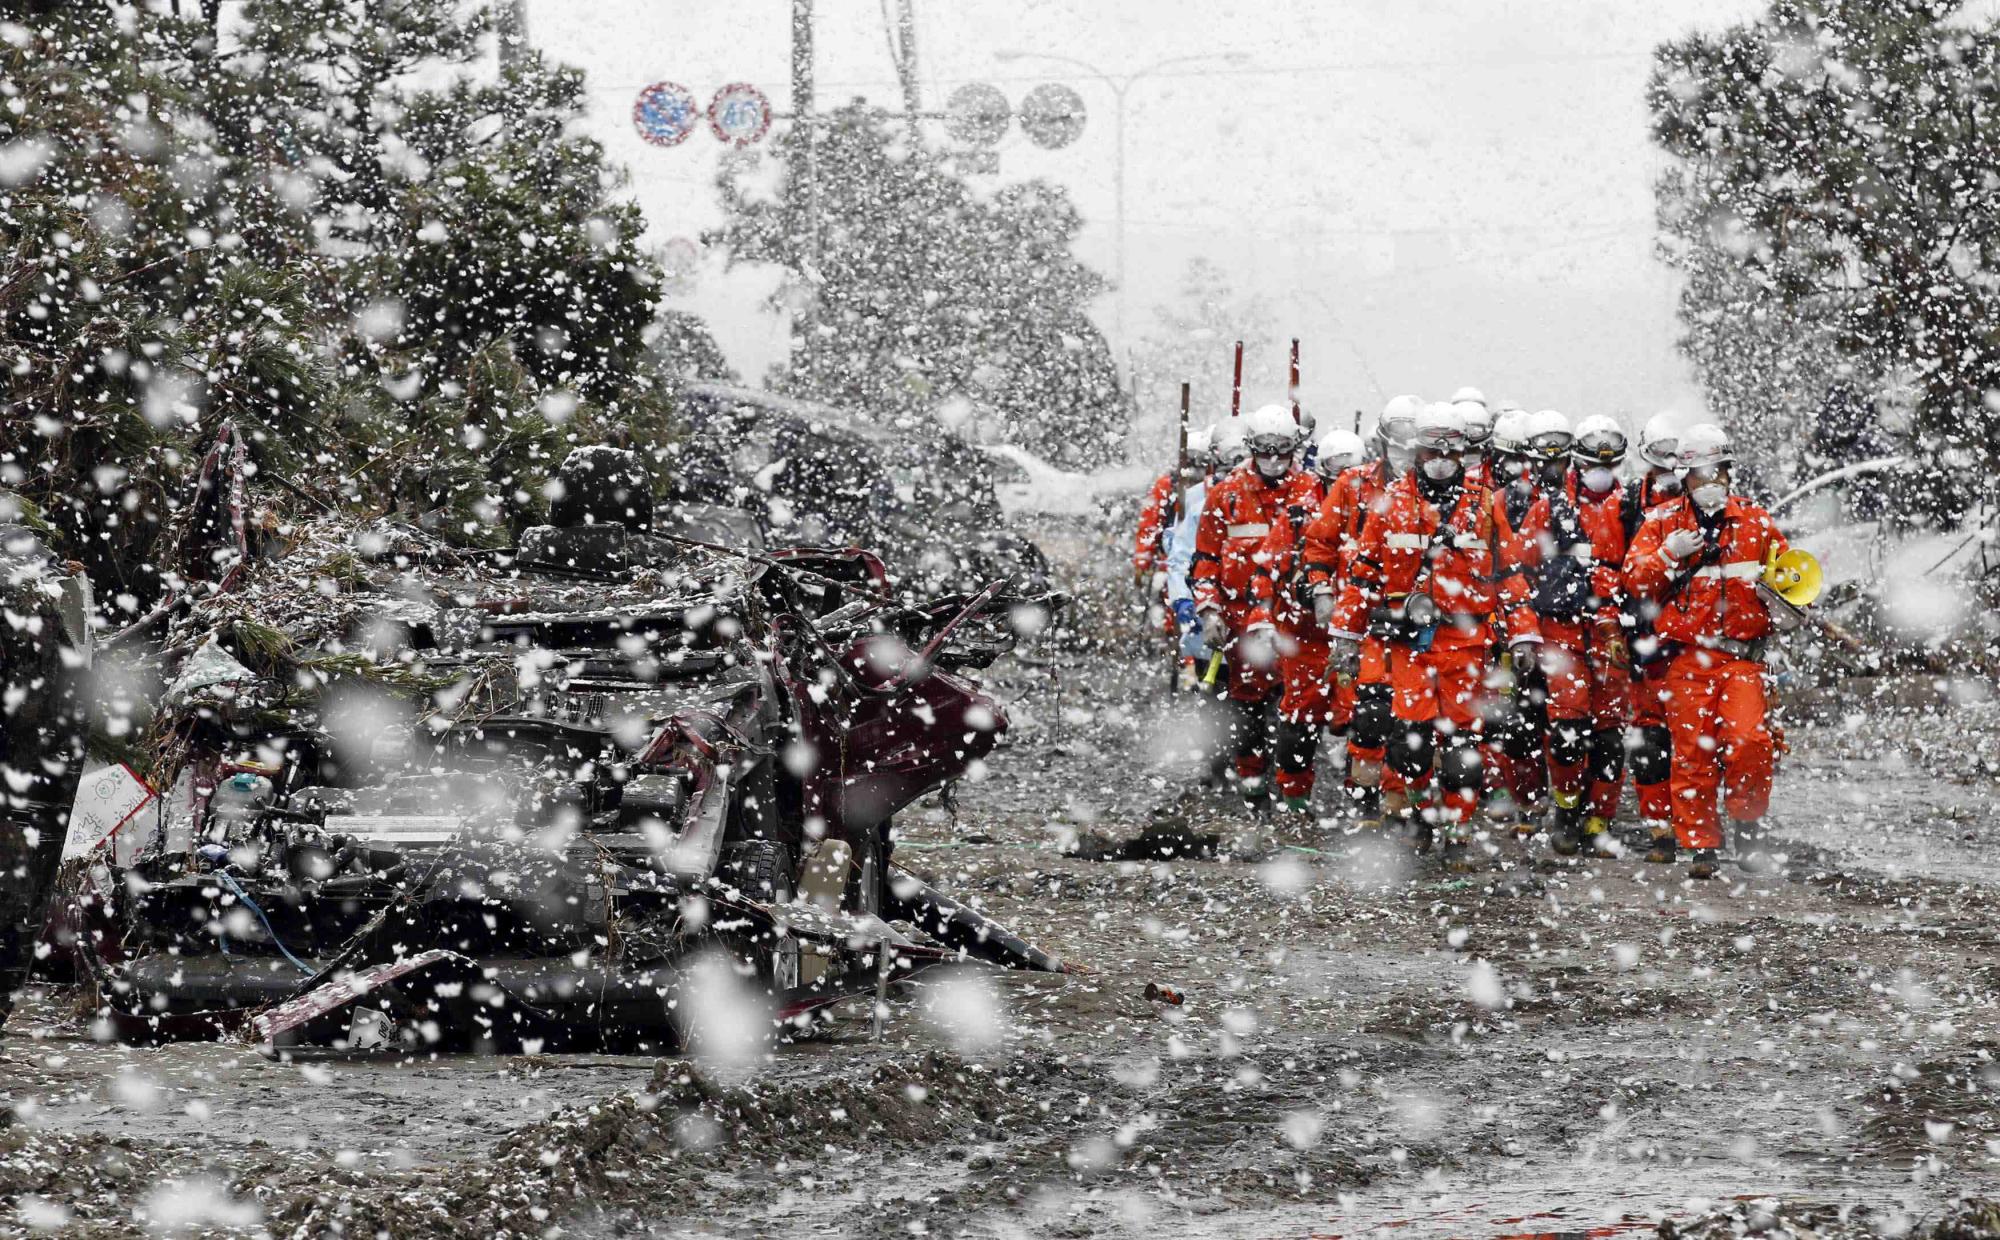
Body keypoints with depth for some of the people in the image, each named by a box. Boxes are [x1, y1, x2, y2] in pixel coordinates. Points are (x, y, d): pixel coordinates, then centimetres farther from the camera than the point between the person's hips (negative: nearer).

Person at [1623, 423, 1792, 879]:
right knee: (1694, 752, -3)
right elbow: (1636, 579, 1)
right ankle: (1701, 845, 6)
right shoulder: (1663, 520, 7)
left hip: (1743, 653, 0)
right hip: (1688, 655, 0)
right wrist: (1669, 555, -16)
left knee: (1750, 740, -16)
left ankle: (1748, 826, 5)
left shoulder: (1754, 520, 11)